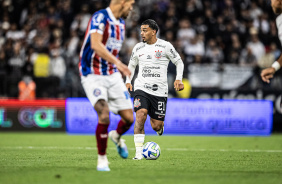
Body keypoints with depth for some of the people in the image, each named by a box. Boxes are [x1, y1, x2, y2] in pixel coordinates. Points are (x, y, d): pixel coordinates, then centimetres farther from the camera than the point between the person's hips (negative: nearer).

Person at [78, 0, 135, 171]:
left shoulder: (121, 24, 12)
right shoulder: (100, 17, -16)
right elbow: (96, 45, -31)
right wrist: (117, 62, -39)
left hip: (113, 75, 7)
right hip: (93, 76, -7)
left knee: (129, 118, -1)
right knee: (104, 116, -23)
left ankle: (116, 136, 35)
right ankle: (102, 159, -5)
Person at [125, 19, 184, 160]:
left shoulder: (165, 46, -1)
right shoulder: (138, 48, 8)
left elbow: (179, 62, 9)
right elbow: (131, 65, 23)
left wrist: (178, 79, -5)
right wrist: (128, 81, 8)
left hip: (159, 90, -1)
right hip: (141, 88, 1)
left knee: (156, 126, 0)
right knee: (140, 115, -24)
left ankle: (159, 127, 42)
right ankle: (139, 152, -21)